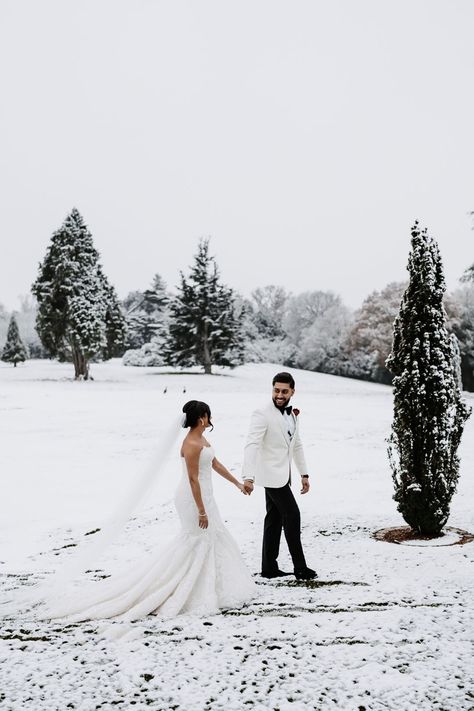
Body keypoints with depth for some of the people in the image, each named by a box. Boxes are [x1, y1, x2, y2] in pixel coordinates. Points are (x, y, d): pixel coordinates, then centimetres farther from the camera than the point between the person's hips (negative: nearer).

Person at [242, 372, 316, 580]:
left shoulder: (292, 414, 9)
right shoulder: (262, 414, -17)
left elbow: (297, 445, 18)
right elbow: (251, 445, -26)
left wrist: (304, 474, 17)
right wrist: (248, 477, -37)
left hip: (283, 474, 8)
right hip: (272, 474, -8)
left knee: (274, 519, 12)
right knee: (292, 515, -7)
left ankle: (269, 567, 19)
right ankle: (300, 567, 2)